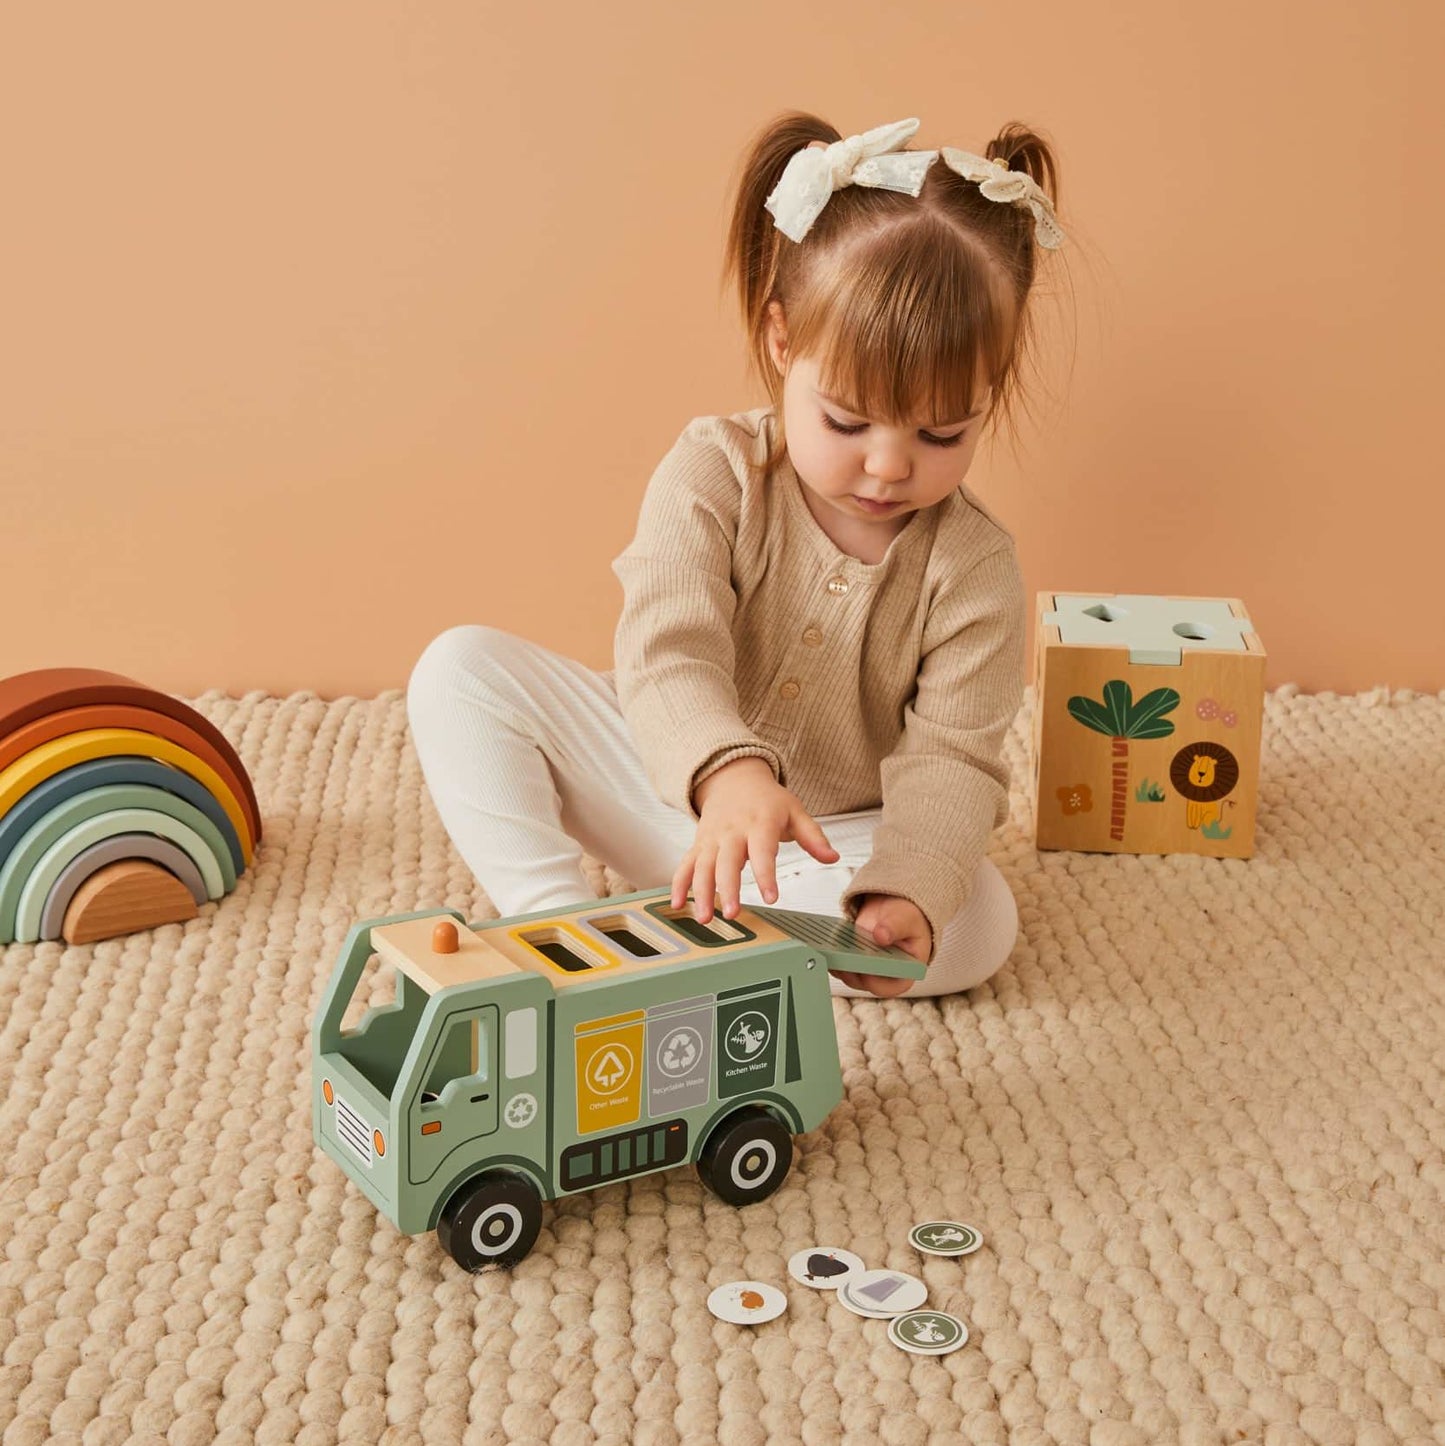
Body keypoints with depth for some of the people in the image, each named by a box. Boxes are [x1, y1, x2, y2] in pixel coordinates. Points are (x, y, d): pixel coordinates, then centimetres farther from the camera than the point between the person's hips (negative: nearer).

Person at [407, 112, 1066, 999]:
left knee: (979, 924, -29)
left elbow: (949, 758, -19)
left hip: (833, 845, 0)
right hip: (680, 789, 0)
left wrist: (905, 892, -41)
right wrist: (727, 772, -52)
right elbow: (668, 651, -30)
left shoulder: (973, 567, -15)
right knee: (461, 669, -16)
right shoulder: (715, 474, -16)